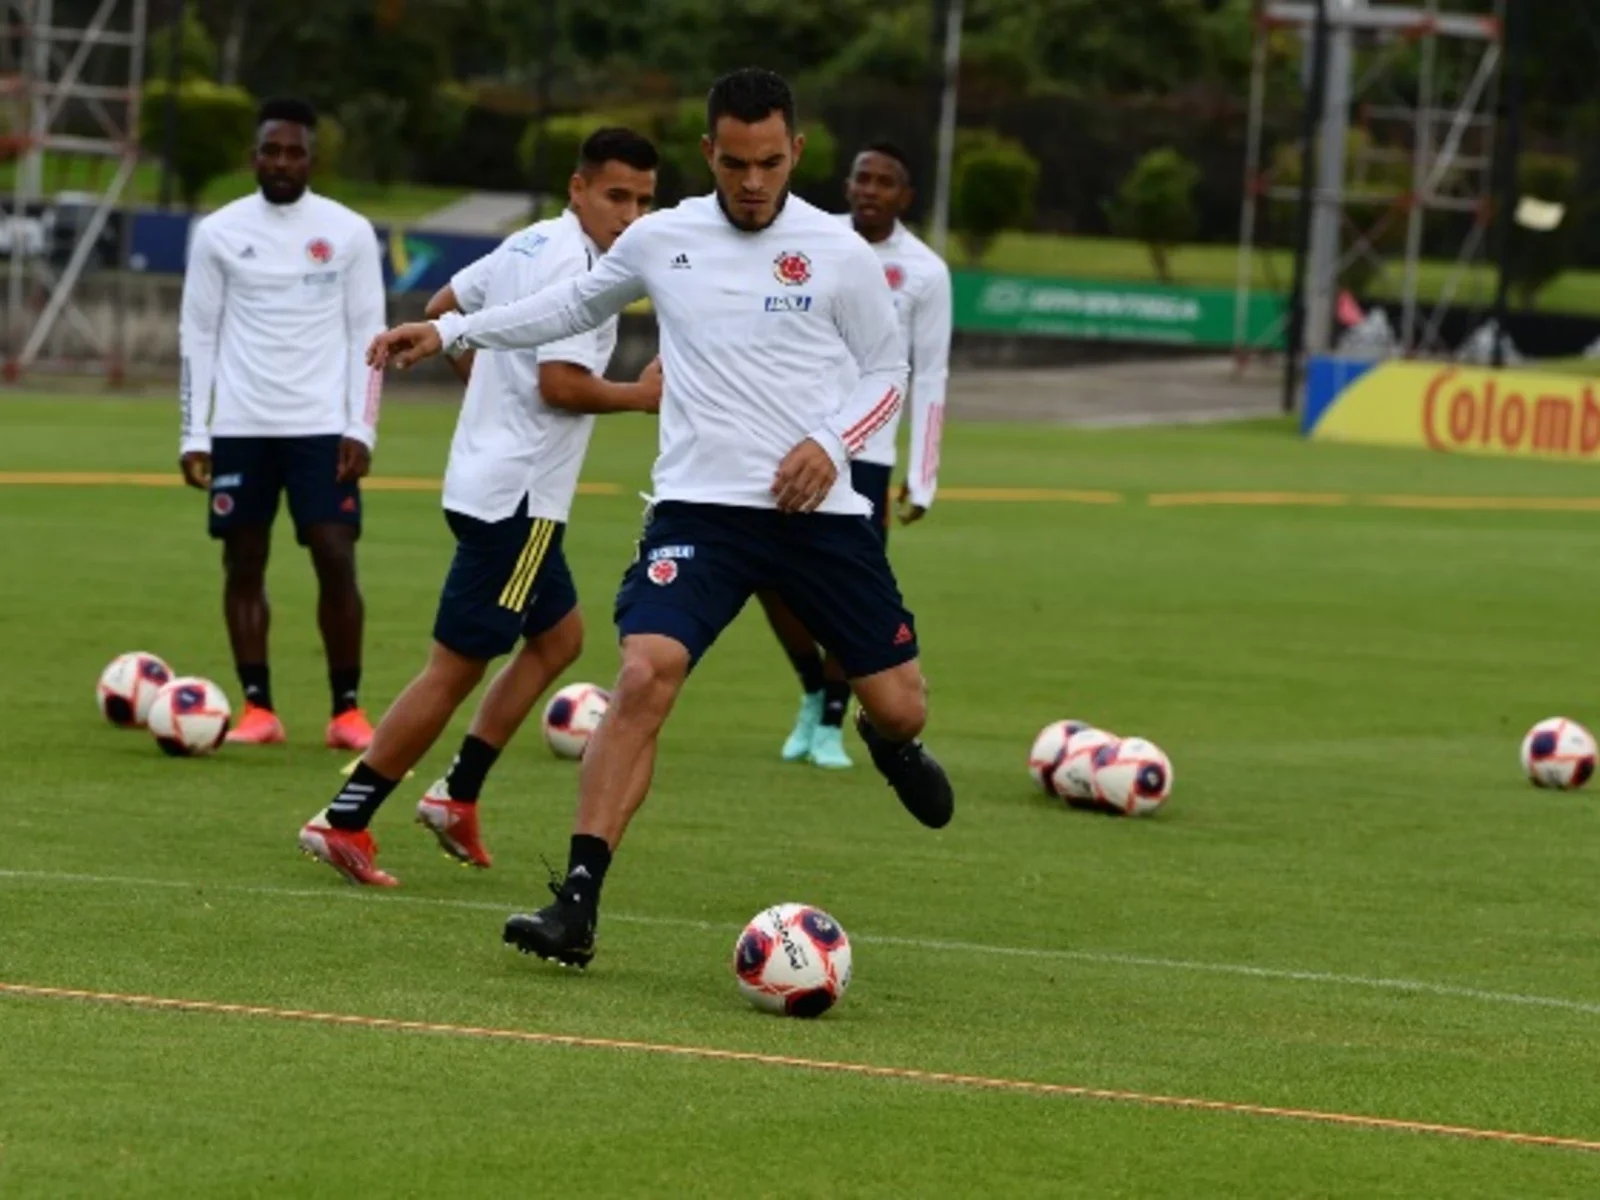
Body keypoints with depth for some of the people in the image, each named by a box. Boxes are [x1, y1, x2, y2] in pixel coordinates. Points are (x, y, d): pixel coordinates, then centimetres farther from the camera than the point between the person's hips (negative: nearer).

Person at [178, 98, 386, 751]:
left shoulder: (350, 232, 2)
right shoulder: (219, 232, 4)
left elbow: (368, 332, 3)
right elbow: (197, 333, 6)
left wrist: (361, 429, -6)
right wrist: (193, 435, 0)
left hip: (322, 426, -1)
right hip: (240, 427, 1)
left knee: (336, 561, -7)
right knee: (243, 564, 2)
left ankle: (347, 709, 2)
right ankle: (258, 709, 9)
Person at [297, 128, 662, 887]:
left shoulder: (528, 246, 12)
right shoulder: (574, 266, -17)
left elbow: (443, 307, 23)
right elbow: (562, 384, -25)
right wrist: (640, 395, -10)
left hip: (487, 477, 11)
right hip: (517, 496, -11)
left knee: (558, 637, 22)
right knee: (456, 667, -6)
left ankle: (457, 796, 21)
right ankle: (344, 823, -5)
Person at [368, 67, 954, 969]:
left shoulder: (840, 253, -1)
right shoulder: (661, 241, 3)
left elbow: (888, 370, 9)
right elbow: (575, 305, 22)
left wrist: (833, 443, -10)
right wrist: (449, 331, 17)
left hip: (817, 510, 0)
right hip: (700, 505, 0)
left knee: (898, 704, 5)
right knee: (645, 677, -22)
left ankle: (891, 745, 48)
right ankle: (578, 904, -20)